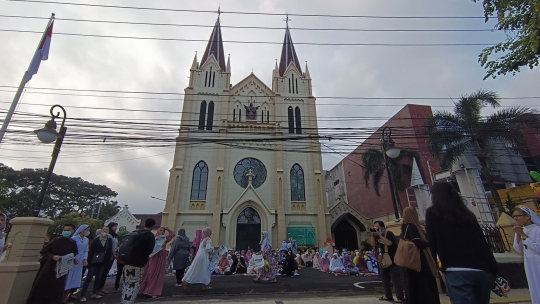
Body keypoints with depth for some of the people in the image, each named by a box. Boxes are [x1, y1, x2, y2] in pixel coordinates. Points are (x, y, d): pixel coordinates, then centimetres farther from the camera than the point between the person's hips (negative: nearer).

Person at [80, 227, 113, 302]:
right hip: (94, 261, -4)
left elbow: (110, 251, 3)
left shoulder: (109, 240, 2)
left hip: (103, 262, 4)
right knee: (89, 277, -2)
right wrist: (89, 261, -13)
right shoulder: (96, 240, -8)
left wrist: (108, 260, -1)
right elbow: (91, 251, -9)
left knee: (98, 277, 11)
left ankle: (94, 294, 21)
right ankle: (83, 295, 6)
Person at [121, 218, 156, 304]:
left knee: (127, 283, 19)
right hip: (138, 264, -7)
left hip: (128, 262, 7)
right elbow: (149, 250, -16)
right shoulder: (150, 236, -10)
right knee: (135, 285, 2)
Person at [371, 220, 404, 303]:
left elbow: (389, 243, -32)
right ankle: (388, 295, 20)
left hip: (393, 259, -8)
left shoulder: (389, 233, -16)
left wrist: (379, 235, -29)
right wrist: (373, 235, -13)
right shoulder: (378, 235, 7)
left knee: (395, 278, -10)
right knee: (384, 277, 11)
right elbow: (373, 244, 1)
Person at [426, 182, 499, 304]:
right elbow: (483, 243, 12)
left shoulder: (433, 212, 3)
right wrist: (495, 272, 14)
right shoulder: (467, 213, 17)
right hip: (482, 271, 7)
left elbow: (432, 242, -2)